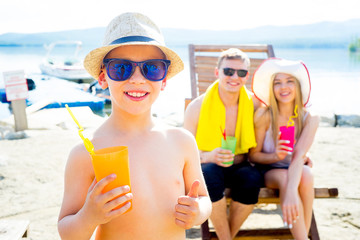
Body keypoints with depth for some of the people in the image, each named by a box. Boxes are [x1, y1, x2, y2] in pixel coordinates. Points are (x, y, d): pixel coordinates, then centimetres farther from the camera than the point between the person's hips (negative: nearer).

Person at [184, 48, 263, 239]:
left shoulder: (254, 104, -1)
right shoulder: (197, 106, -7)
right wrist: (209, 156, -27)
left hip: (239, 168, 2)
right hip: (207, 167, -1)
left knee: (253, 178, -31)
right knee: (209, 172, -35)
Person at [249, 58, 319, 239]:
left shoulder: (309, 118, -13)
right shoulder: (264, 115, -15)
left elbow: (299, 155, -26)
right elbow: (253, 155, -9)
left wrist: (291, 191, -43)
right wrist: (275, 156, -32)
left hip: (294, 169, 2)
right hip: (268, 170, -1)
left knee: (306, 174, -33)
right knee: (284, 177, -35)